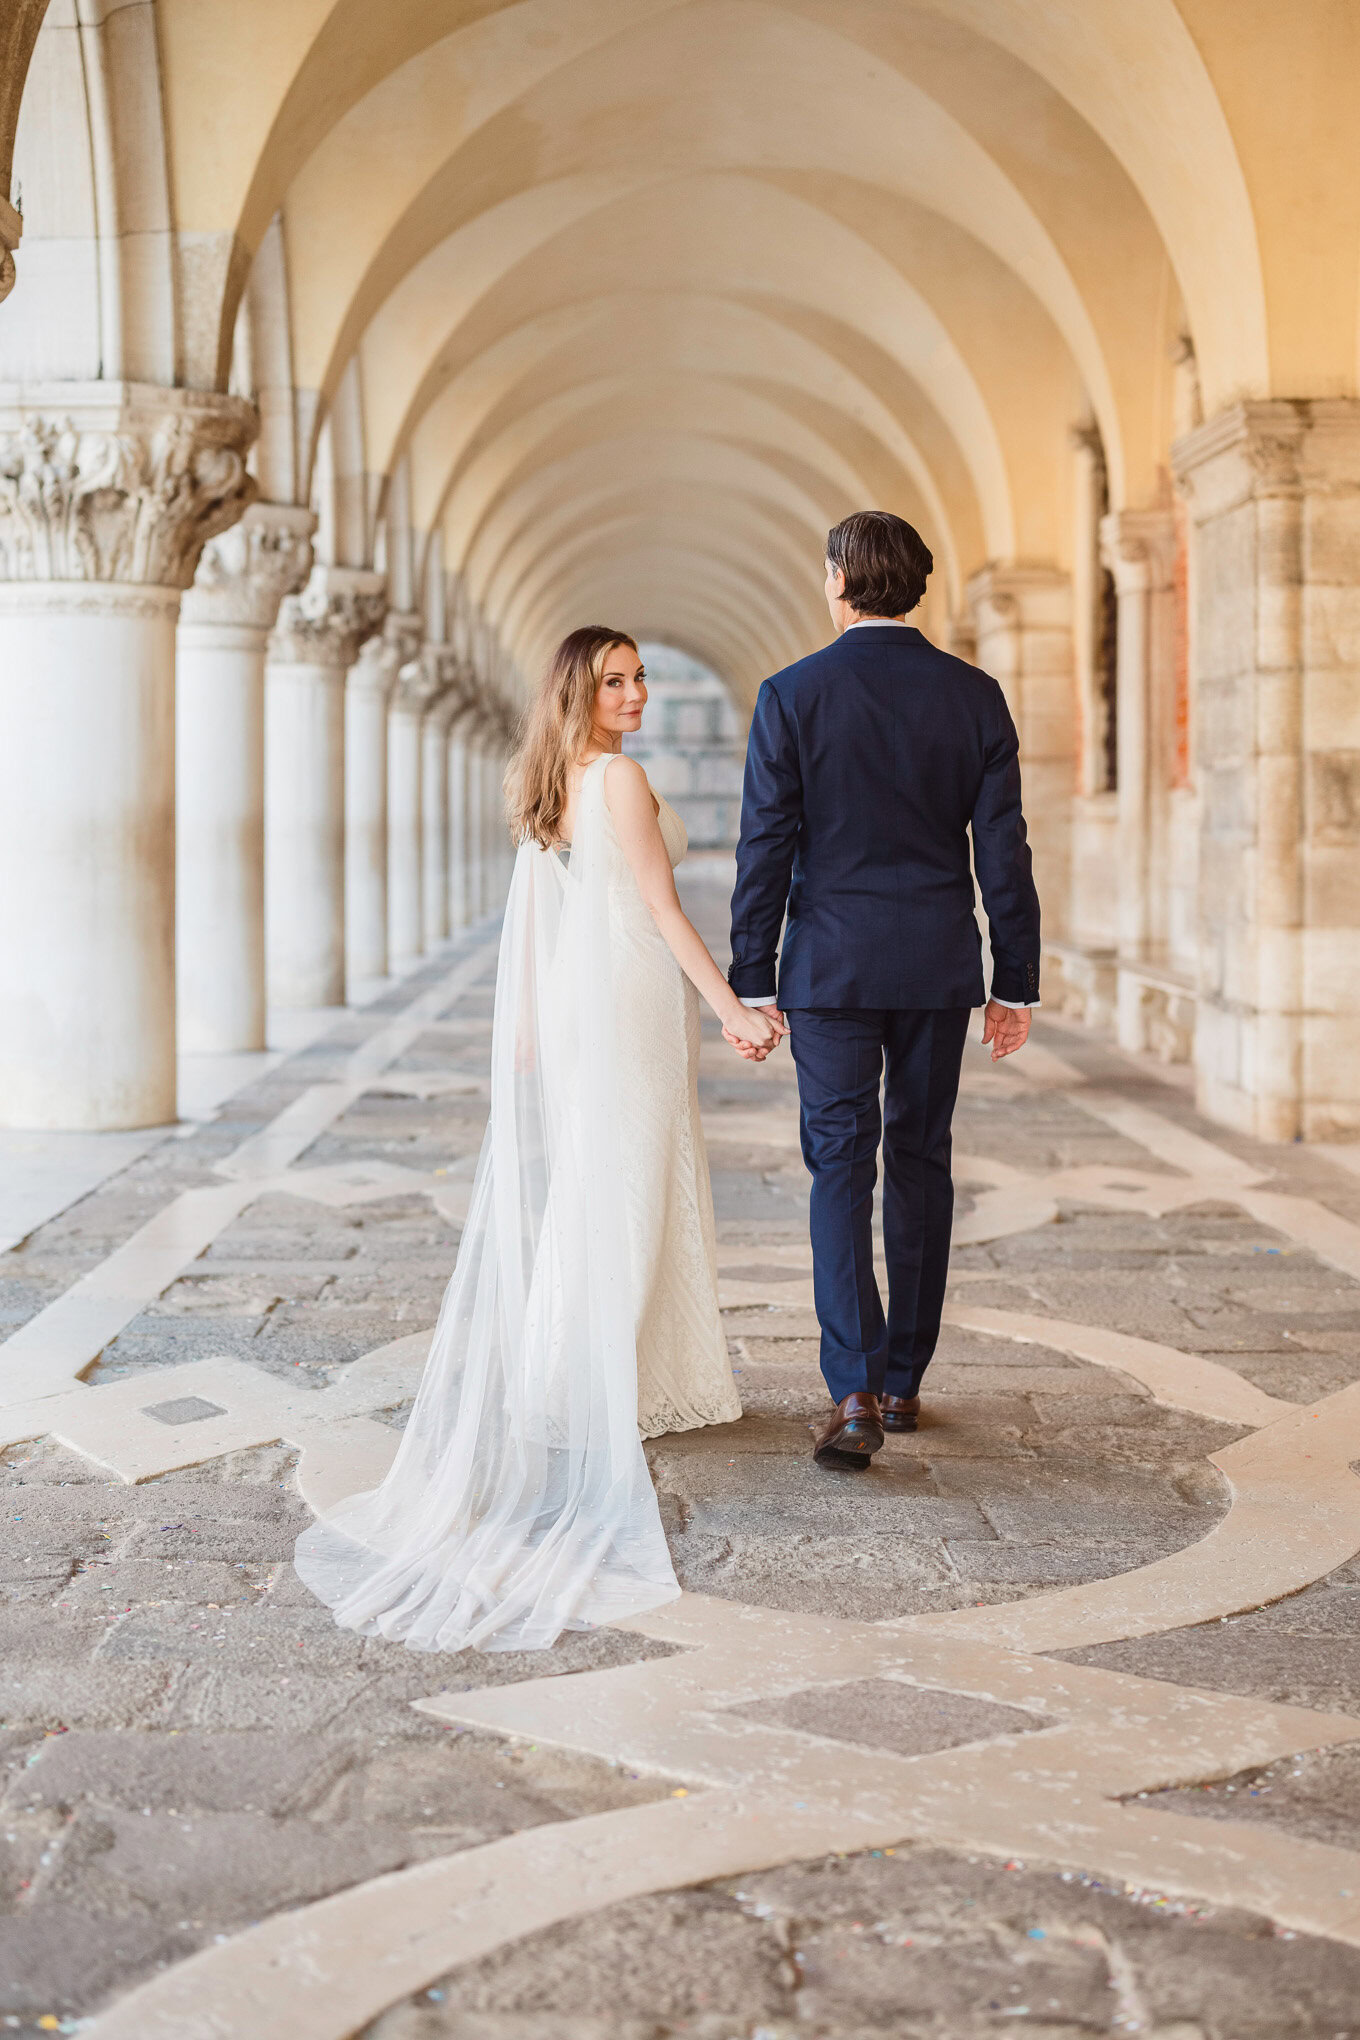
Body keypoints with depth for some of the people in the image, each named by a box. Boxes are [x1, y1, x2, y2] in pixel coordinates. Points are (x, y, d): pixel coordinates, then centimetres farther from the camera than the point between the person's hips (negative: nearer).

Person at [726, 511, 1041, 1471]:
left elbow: (766, 848, -7)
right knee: (921, 1162, 13)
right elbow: (1004, 850, 0)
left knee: (841, 1167, 1)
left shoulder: (792, 696, -6)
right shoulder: (975, 695, 0)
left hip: (832, 966, -2)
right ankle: (904, 1380, 21)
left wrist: (751, 984, -2)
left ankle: (854, 1394, -11)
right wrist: (1017, 983, 6)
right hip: (939, 967, 2)